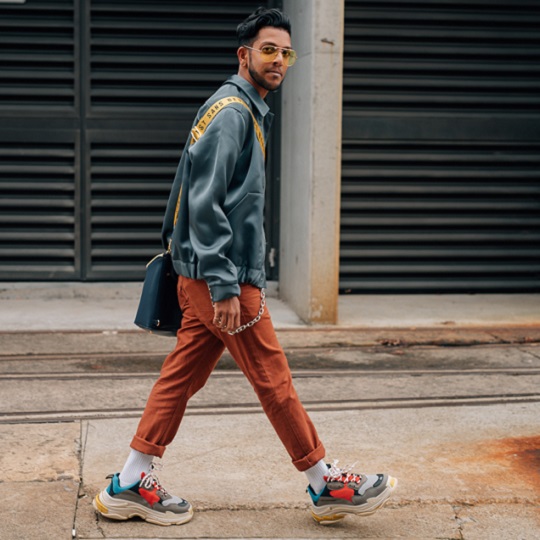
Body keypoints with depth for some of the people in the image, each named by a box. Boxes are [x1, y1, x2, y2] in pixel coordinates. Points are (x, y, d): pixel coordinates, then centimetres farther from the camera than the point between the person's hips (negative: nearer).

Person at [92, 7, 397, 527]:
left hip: (208, 275, 10)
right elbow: (204, 204, -20)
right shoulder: (230, 110, -13)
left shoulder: (248, 111, 18)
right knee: (273, 377, -1)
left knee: (183, 374, 10)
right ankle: (324, 484, 10)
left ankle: (131, 484, 16)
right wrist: (224, 286, -22)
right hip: (220, 275, -10)